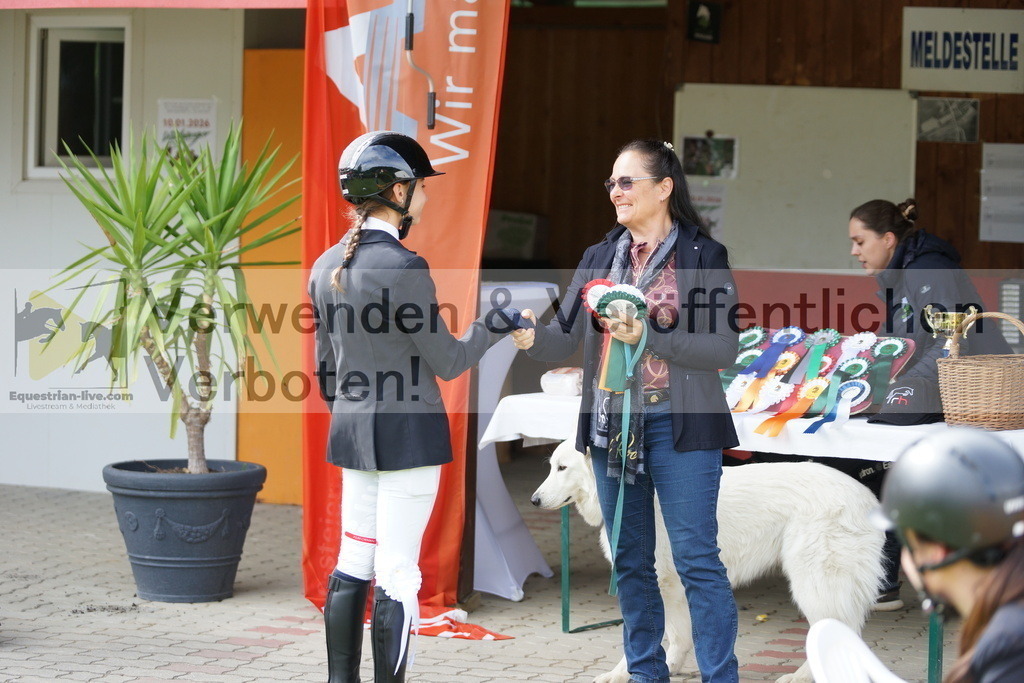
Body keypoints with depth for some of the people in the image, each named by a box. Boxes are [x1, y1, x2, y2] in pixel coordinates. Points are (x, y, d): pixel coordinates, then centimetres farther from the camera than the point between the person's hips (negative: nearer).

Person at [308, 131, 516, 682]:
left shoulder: (326, 267, 6)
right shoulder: (403, 268, -17)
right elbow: (448, 362, -10)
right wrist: (494, 325, 5)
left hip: (351, 432, 8)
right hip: (408, 435, -8)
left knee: (352, 565, 13)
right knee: (397, 575, -2)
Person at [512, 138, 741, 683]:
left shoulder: (703, 257, -4)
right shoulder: (600, 258, 11)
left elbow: (724, 349, -11)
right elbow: (565, 337, 4)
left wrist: (647, 337, -21)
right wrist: (532, 338, -18)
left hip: (678, 425, -5)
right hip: (612, 426, 5)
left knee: (696, 558, -7)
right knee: (630, 560, 12)